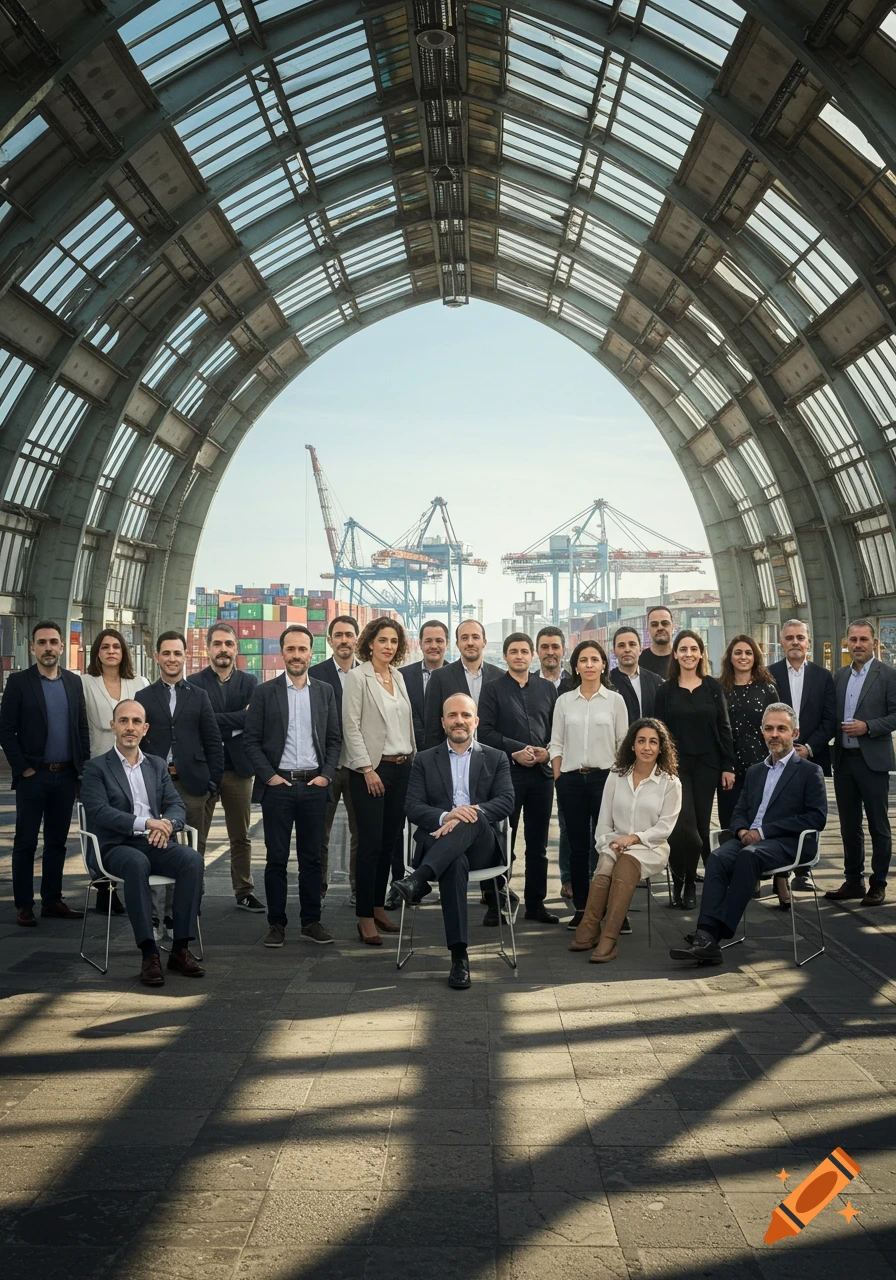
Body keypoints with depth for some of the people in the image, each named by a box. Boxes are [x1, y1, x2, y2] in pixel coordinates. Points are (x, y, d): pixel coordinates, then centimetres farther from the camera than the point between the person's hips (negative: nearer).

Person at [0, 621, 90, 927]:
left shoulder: (74, 682, 8)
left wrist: (83, 768, 4)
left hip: (66, 775, 4)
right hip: (33, 775, -4)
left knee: (57, 842, 10)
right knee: (25, 842, 3)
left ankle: (52, 901, 19)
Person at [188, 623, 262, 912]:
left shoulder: (249, 682, 7)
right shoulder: (194, 681, 0)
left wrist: (219, 723, -10)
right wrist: (238, 719, -11)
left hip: (238, 768, 2)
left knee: (241, 837, 10)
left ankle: (244, 892, 18)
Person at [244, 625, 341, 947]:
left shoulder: (325, 691, 9)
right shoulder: (264, 692, 2)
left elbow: (334, 739, 10)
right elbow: (252, 741, 0)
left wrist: (326, 775, -2)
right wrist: (269, 776, -8)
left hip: (314, 785, 2)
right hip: (277, 785, -2)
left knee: (311, 857, 7)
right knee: (276, 858, 3)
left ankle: (311, 921, 16)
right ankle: (276, 924, 11)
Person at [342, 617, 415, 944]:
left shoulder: (398, 677, 13)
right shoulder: (358, 677, -6)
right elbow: (351, 726, -10)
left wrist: (411, 760, 8)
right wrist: (368, 769, -14)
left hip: (401, 767, 6)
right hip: (371, 769, -6)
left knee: (389, 842, 10)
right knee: (370, 844, -5)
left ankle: (378, 907, 20)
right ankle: (365, 918, 1)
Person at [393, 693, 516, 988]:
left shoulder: (496, 758, 17)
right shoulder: (425, 760, 18)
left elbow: (507, 800, 0)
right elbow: (413, 806, 5)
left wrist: (468, 815, -19)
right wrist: (445, 817, -19)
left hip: (482, 845, 1)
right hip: (439, 840, 0)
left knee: (475, 817, -35)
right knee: (456, 861, -37)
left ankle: (419, 879, -46)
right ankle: (459, 955, -38)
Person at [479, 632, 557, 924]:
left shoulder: (547, 688, 13)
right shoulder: (493, 689, 3)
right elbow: (485, 731, -4)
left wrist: (547, 751, -6)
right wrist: (515, 751, -13)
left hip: (541, 772, 3)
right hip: (507, 772, -3)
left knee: (538, 843, 9)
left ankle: (535, 903, 17)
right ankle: (496, 905, 8)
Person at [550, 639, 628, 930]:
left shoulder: (615, 700, 3)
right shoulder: (564, 701, 7)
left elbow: (624, 743, 4)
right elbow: (556, 743, 9)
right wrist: (558, 777, 1)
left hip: (605, 777, -2)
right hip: (571, 779, 2)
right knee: (577, 846, 7)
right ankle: (580, 909, 14)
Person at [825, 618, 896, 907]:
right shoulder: (839, 676, 11)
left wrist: (868, 727, -19)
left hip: (873, 761, -5)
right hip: (844, 760, 5)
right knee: (849, 826, 12)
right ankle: (853, 880, 22)